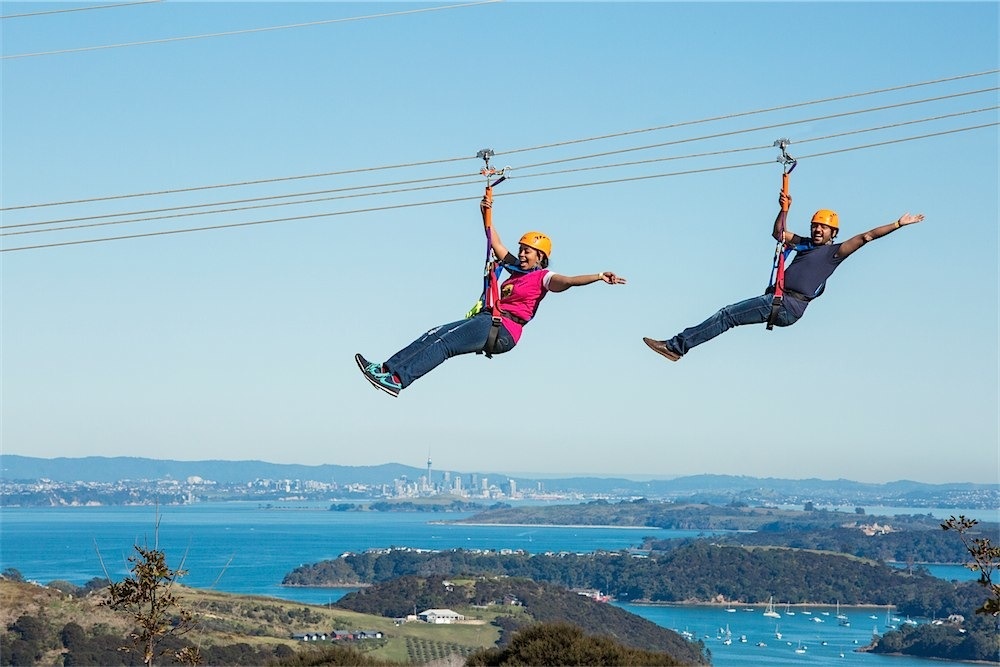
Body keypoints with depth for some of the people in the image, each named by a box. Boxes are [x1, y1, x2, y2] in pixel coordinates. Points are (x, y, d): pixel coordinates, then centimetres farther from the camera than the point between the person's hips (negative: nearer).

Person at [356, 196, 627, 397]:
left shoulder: (542, 277, -1)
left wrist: (599, 276, -34)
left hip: (502, 330, -8)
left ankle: (397, 380, -30)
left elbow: (568, 281, -18)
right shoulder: (517, 268, 24)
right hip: (486, 321, 8)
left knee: (444, 344, -21)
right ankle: (385, 369, -10)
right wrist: (486, 215, 22)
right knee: (435, 335, -5)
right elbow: (495, 243, 30)